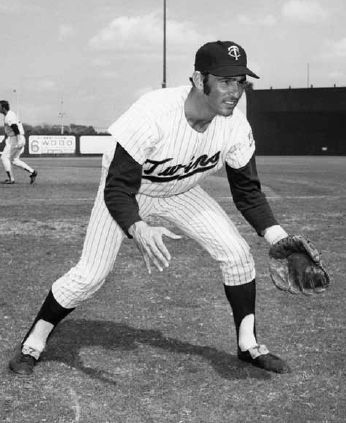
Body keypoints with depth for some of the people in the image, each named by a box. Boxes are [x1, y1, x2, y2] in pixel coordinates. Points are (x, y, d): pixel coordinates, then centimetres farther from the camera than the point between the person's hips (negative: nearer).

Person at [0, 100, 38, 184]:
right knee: (13, 160, 15)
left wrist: (19, 140, -35)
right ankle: (32, 171, 7)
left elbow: (15, 128, -28)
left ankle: (11, 179, -3)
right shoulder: (10, 114, 17)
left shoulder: (9, 117, -16)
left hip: (15, 139, -10)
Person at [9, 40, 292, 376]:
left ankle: (248, 345, 12)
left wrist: (281, 240, -24)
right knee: (89, 275, -9)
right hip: (126, 191, -4)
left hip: (180, 193, 4)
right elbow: (117, 190, -38)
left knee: (237, 252, -7)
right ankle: (33, 344, 15)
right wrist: (140, 231, -59)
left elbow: (247, 192, -11)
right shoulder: (152, 115, -40)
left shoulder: (236, 126, -24)